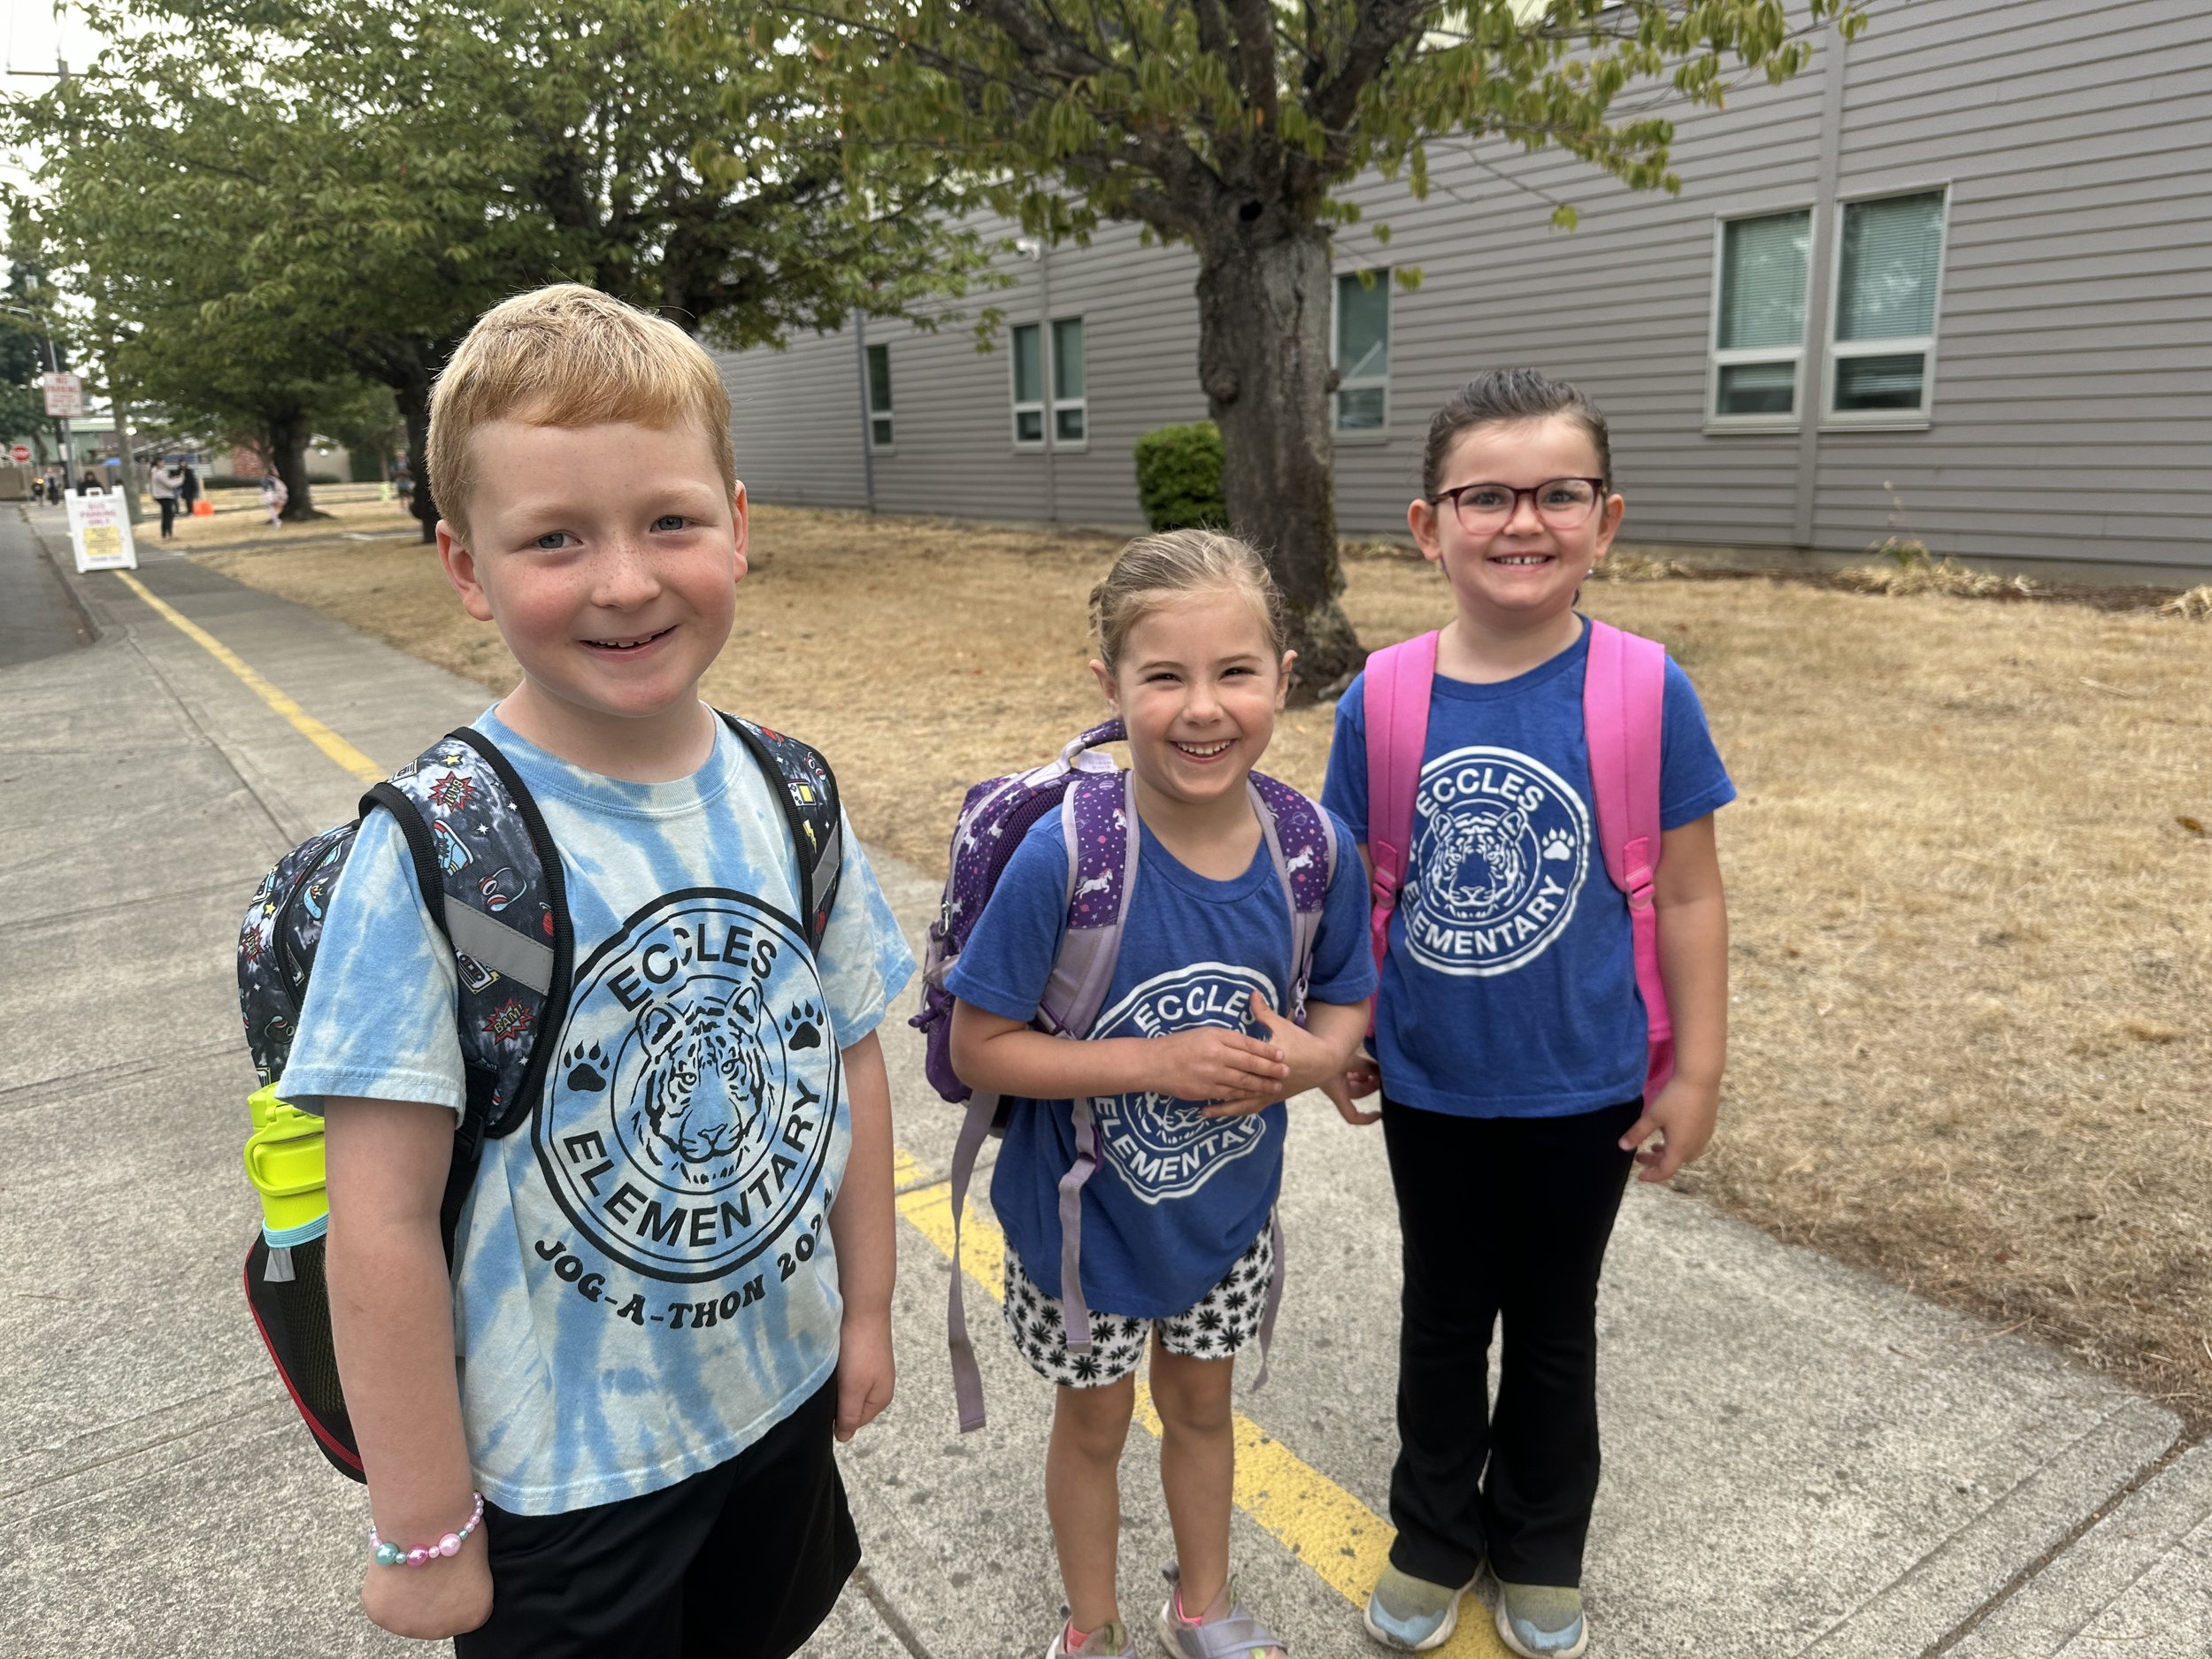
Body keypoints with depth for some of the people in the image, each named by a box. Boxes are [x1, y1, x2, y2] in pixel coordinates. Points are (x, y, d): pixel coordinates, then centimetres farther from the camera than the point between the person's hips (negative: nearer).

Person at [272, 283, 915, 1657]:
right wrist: (425, 1529, -12)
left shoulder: (787, 800, -9)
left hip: (783, 1397, 5)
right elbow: (383, 1224, -19)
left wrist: (865, 1311, 7)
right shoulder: (433, 854, -23)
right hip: (560, 1475, -4)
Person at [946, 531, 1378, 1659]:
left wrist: (1310, 1056, -23)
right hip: (1085, 1215, -3)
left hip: (1229, 1210, 3)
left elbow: (1347, 999, 0)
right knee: (1095, 1421, 21)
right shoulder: (1063, 858, -29)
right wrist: (1156, 1063, -29)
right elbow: (977, 1048, -22)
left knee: (1201, 1404, 27)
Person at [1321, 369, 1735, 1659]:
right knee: (1444, 1314, 21)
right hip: (1429, 1081, 1)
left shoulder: (1646, 695, -15)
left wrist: (1698, 1071, -5)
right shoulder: (1382, 701, -11)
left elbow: (1689, 895, -8)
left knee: (1555, 1321, 19)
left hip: (1582, 1087, -1)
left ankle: (1542, 1549, 44)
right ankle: (1435, 1535, 43)